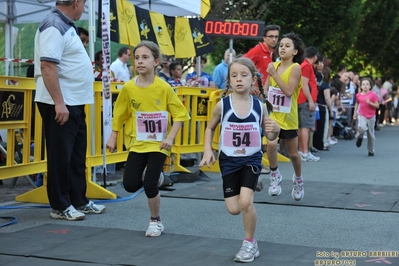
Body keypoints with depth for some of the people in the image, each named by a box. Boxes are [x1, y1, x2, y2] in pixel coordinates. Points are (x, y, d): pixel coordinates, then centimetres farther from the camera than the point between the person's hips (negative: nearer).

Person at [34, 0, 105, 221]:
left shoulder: (66, 26, 14)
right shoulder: (54, 26, -17)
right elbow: (47, 66, -24)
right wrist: (59, 103, -26)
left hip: (75, 103, 10)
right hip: (59, 104, -10)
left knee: (77, 155, 15)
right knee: (61, 156, -1)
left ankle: (79, 201, 25)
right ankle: (60, 206, 8)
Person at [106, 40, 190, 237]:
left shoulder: (164, 88, -12)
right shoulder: (128, 88, -6)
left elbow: (180, 114, -7)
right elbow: (119, 114, 5)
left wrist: (170, 137, -15)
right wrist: (113, 138, 5)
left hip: (158, 144, -3)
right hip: (137, 143, 3)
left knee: (149, 185, -11)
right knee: (130, 185, -4)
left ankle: (155, 221, 14)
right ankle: (154, 178, 31)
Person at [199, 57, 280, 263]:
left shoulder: (259, 106, -8)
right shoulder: (222, 105, -9)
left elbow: (269, 136, 3)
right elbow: (210, 128, 7)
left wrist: (275, 130, -20)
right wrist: (207, 150, -6)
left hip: (251, 159, -1)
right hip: (228, 160, 1)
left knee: (246, 202, -18)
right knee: (233, 209, -1)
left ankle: (250, 244, 4)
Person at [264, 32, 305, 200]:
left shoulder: (295, 68, -12)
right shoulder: (274, 65, 2)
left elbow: (289, 91, -24)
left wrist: (274, 75, -26)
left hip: (288, 117, -2)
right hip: (272, 114, 3)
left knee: (293, 153, 9)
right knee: (271, 144, -21)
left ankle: (298, 179, 36)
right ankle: (275, 175, 2)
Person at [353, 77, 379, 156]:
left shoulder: (373, 94, -7)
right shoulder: (358, 95, 1)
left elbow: (377, 105, -7)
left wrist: (369, 102, -22)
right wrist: (355, 113, 12)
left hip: (371, 116, 0)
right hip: (361, 115, 0)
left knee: (371, 134, 8)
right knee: (362, 127, -31)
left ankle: (371, 151, 25)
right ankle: (360, 137, 5)